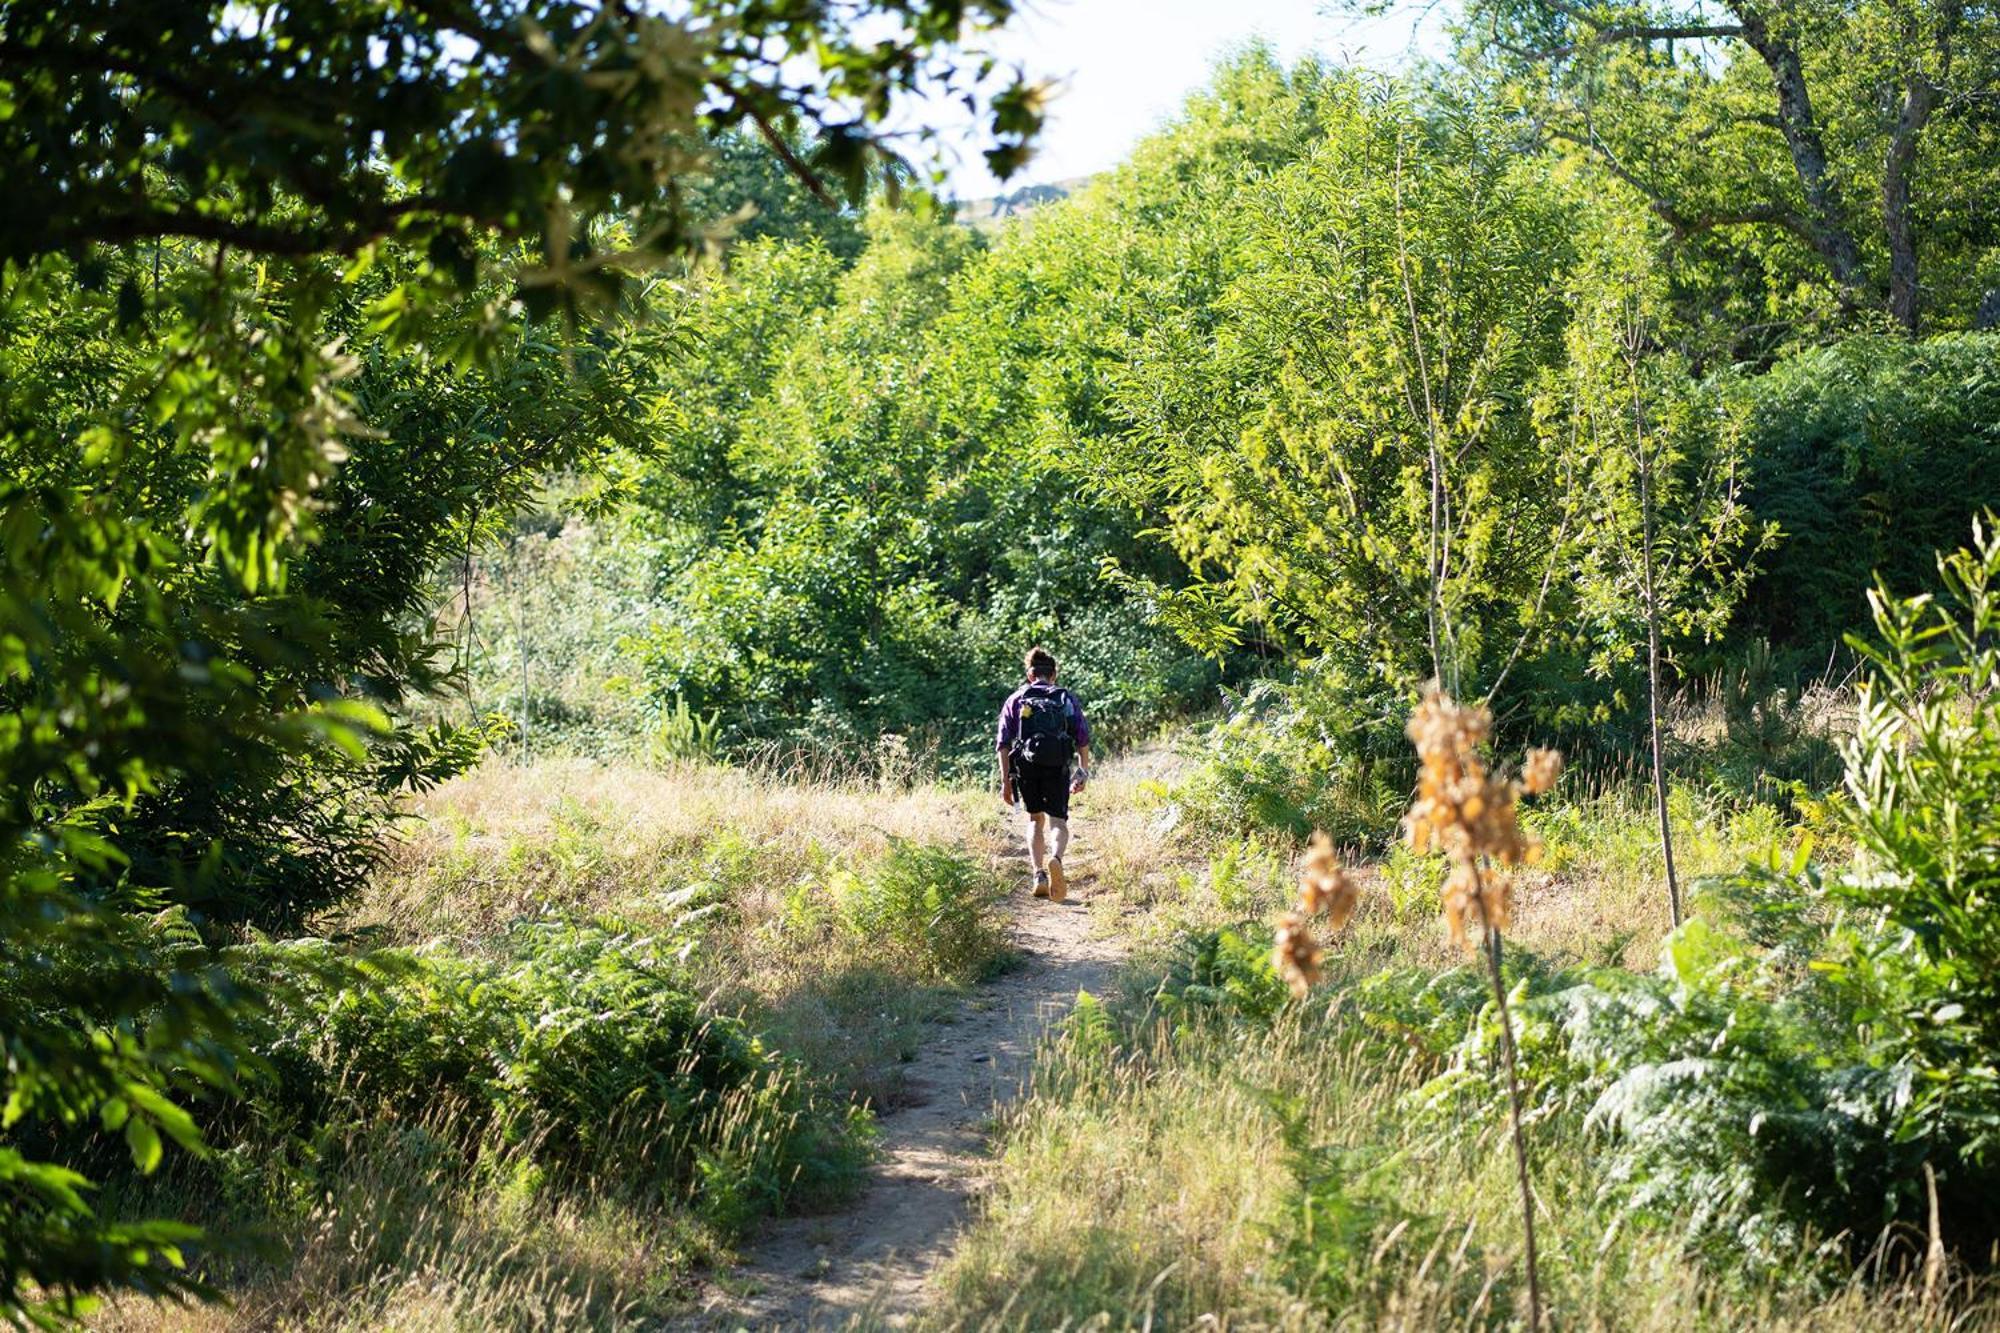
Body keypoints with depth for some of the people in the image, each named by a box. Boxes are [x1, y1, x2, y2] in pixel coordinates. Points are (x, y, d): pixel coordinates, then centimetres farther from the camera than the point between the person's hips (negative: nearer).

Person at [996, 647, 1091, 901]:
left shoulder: (1015, 699, 16)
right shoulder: (1068, 699, 16)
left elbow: (1004, 743, 7)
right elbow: (1083, 740, 8)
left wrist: (1005, 782, 6)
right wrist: (1083, 773, 16)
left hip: (1026, 765, 1)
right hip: (1058, 766, -1)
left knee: (1035, 820, 18)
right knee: (1057, 821, -3)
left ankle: (1039, 875, 3)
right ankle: (1055, 858, -35)